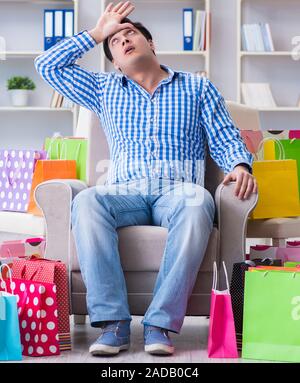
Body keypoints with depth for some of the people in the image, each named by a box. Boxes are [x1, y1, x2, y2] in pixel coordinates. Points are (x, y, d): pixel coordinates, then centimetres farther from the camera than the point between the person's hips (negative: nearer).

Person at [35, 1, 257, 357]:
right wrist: (96, 33, 23)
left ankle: (161, 322, -39)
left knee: (196, 202, -39)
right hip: (125, 193, 2)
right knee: (86, 201, -34)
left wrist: (239, 166, -10)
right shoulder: (104, 89, 25)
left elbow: (226, 139, 13)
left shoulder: (198, 87, 20)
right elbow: (47, 65, 22)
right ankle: (113, 321, -37)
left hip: (178, 191, -1)